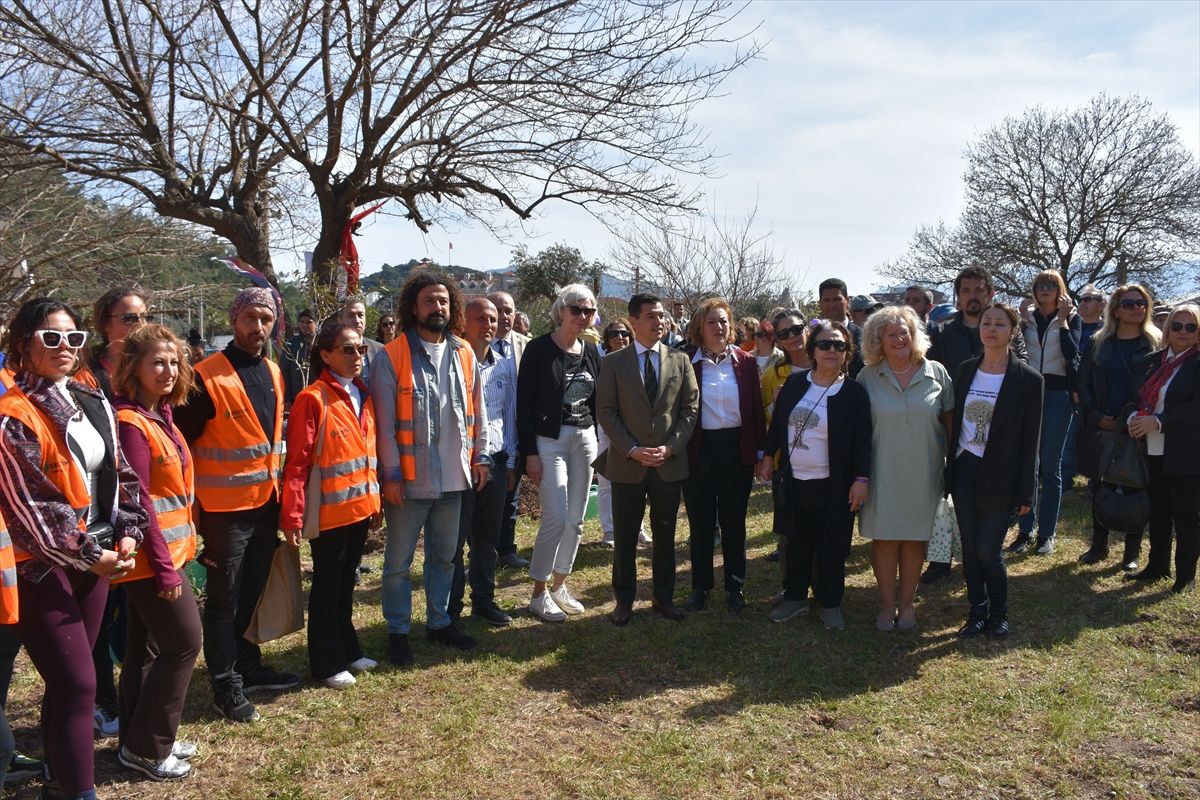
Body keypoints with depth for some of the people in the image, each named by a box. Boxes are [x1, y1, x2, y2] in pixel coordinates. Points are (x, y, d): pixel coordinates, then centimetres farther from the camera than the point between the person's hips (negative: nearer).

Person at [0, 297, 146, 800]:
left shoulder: (93, 404, 8)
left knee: (67, 681, 16)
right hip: (42, 566, -6)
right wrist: (88, 556, -14)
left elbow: (119, 474, 12)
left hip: (98, 559, 6)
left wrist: (126, 534, -1)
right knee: (77, 683, -6)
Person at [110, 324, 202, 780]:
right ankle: (145, 747, 9)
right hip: (151, 556, -9)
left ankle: (141, 739, 27)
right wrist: (163, 564, -20)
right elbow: (137, 501, -21)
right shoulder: (130, 423, -18)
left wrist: (179, 548, 15)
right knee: (184, 640, -3)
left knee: (147, 645, 15)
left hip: (167, 550, 9)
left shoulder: (159, 417, 10)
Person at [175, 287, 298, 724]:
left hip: (266, 504, 7)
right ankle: (227, 688, 17)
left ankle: (247, 666, 35)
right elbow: (181, 444, -13)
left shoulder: (273, 373, 7)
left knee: (252, 593, 19)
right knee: (224, 602, 5)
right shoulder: (207, 378, -15)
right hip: (224, 510, -7)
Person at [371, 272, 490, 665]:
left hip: (454, 477, 5)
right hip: (409, 478, -4)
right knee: (399, 562, 7)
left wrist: (481, 456, 7)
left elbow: (477, 412, 11)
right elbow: (384, 421, -10)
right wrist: (391, 473, -13)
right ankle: (398, 630, 22)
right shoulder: (391, 357, -9)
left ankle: (439, 621, 33)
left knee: (444, 557, 18)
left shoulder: (464, 354, 6)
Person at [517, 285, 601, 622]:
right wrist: (529, 453, -14)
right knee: (556, 518, -9)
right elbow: (524, 403, -10)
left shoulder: (591, 351, 8)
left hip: (585, 439, 6)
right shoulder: (539, 349, -8)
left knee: (576, 519, 8)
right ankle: (539, 595, 6)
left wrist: (601, 443, 8)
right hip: (550, 439, -6)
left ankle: (559, 586, 24)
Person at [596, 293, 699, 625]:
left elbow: (690, 408, 3)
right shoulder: (614, 362, 0)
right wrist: (632, 450, -13)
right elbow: (606, 411, -3)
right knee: (625, 536, 6)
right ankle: (624, 600, 20)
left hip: (670, 463, 2)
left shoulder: (680, 360, 5)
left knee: (665, 535, 12)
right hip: (627, 464, -1)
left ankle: (664, 597, 26)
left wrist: (670, 447, -9)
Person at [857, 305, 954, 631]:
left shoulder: (935, 373, 0)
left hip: (922, 473, 1)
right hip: (882, 474, -1)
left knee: (915, 539, 11)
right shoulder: (868, 376, -2)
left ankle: (906, 602, 26)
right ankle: (887, 603, 21)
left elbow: (950, 420, 5)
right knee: (884, 538, 5)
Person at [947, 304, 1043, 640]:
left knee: (988, 552, -1)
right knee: (969, 548, 9)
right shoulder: (965, 370, 5)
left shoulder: (1028, 379, -7)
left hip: (999, 478, -4)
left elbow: (1030, 440, -6)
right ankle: (977, 612, 26)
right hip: (964, 472, 4)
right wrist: (948, 470, 5)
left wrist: (1025, 493, -7)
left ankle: (999, 613, 23)